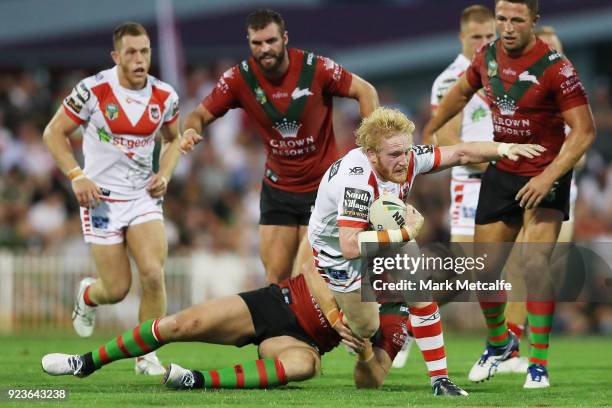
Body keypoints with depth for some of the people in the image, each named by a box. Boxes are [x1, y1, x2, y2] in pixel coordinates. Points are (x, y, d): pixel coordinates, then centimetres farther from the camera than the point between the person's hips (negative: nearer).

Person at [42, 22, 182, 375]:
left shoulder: (165, 97, -1)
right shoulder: (93, 90, -13)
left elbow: (173, 138, 18)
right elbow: (54, 133, -4)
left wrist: (165, 174, 0)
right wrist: (77, 176, -15)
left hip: (144, 197, 3)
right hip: (101, 197, -3)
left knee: (153, 273, -17)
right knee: (117, 289, -2)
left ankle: (147, 356, 0)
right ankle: (87, 295, 36)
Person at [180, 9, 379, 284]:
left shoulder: (316, 67, -16)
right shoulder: (239, 78, -10)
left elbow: (365, 91, -6)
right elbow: (201, 114, -3)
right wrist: (191, 130, -27)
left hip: (322, 185, -3)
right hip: (277, 187, 3)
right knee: (276, 277, 2)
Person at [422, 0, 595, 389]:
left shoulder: (555, 68, -19)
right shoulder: (489, 55, -2)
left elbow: (584, 131, -19)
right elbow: (461, 92, 19)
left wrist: (549, 177, -27)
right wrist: (427, 134, 24)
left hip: (545, 176, -6)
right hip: (500, 174, 6)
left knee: (533, 262, -20)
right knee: (483, 268, 7)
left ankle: (538, 363, -9)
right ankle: (499, 342, 34)